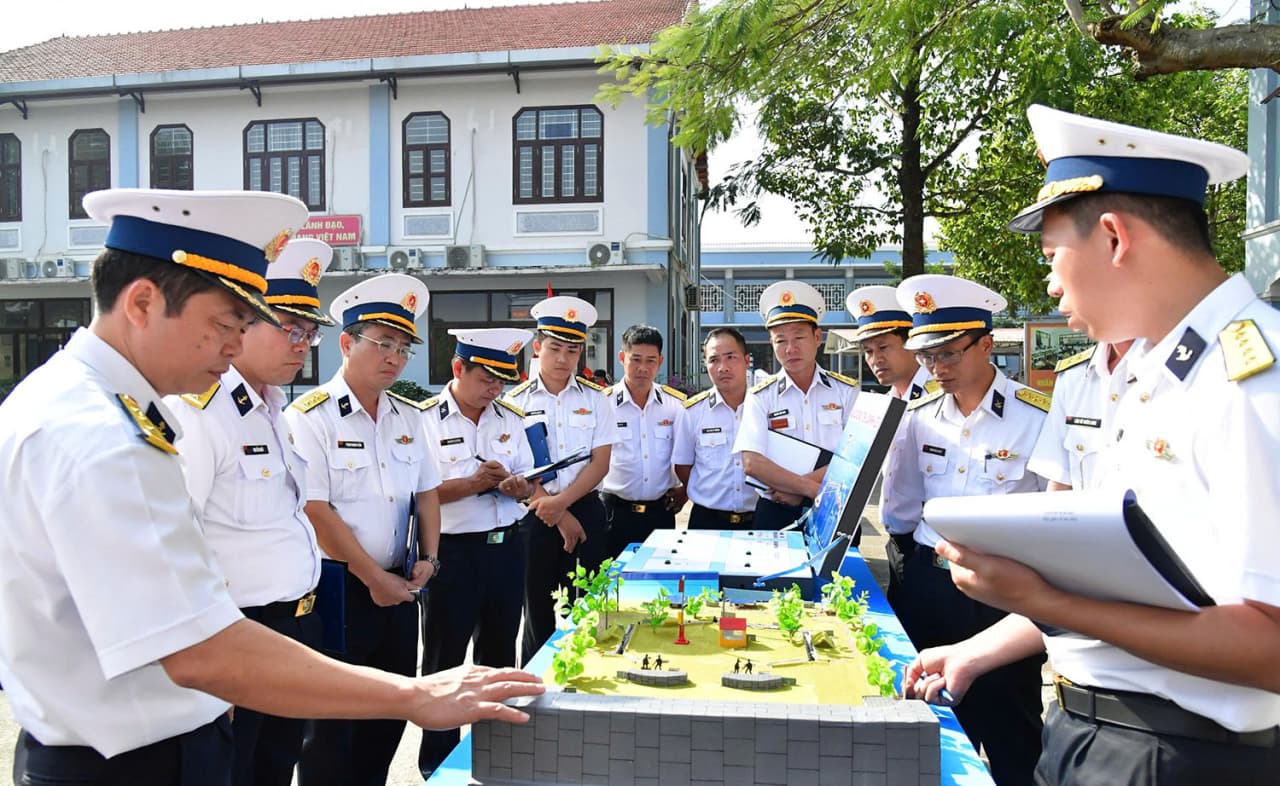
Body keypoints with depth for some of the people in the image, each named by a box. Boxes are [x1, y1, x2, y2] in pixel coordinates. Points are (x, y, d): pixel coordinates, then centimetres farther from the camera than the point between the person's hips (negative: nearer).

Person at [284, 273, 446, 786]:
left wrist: (428, 559, 1)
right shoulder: (310, 417, -13)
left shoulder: (409, 417, 7)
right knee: (331, 721, 5)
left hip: (399, 587, 6)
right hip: (337, 588, -6)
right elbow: (315, 512, -17)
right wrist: (374, 578, -14)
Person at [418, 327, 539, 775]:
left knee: (499, 652, 17)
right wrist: (473, 483, -24)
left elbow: (526, 481, 11)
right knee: (445, 658, 9)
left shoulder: (511, 418, 7)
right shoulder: (425, 419, -10)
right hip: (452, 552, -5)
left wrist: (520, 487, -12)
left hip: (507, 547, 5)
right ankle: (438, 759, 26)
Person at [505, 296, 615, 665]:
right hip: (535, 516, -1)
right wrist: (560, 519, -9)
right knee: (538, 610, 8)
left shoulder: (594, 398, 5)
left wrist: (562, 502, -16)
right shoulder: (516, 402, 0)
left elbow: (600, 462, -2)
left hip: (586, 509, 1)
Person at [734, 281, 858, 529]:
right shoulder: (760, 397, 0)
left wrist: (795, 489, -17)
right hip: (777, 514, 0)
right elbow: (752, 463, -12)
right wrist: (812, 488, -19)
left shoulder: (847, 392, 2)